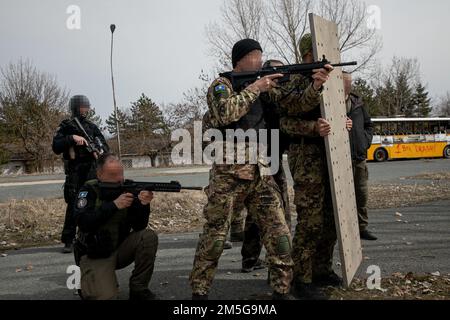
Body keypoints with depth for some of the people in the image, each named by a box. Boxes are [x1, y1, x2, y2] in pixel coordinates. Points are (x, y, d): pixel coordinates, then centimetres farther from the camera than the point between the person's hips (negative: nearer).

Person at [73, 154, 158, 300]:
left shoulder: (125, 189, -4)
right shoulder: (89, 190, -10)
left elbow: (139, 226, -9)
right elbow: (83, 222, -26)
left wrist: (143, 204, -28)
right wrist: (114, 205, -31)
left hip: (120, 248, 4)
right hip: (94, 255, -4)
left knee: (148, 237, -21)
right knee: (105, 296, -25)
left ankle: (138, 288, -6)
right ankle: (89, 280, 11)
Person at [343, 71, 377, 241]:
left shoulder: (357, 102, 12)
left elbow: (368, 124, 22)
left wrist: (366, 140, 9)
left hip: (360, 158, 6)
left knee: (362, 195, 13)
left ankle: (362, 228, 26)